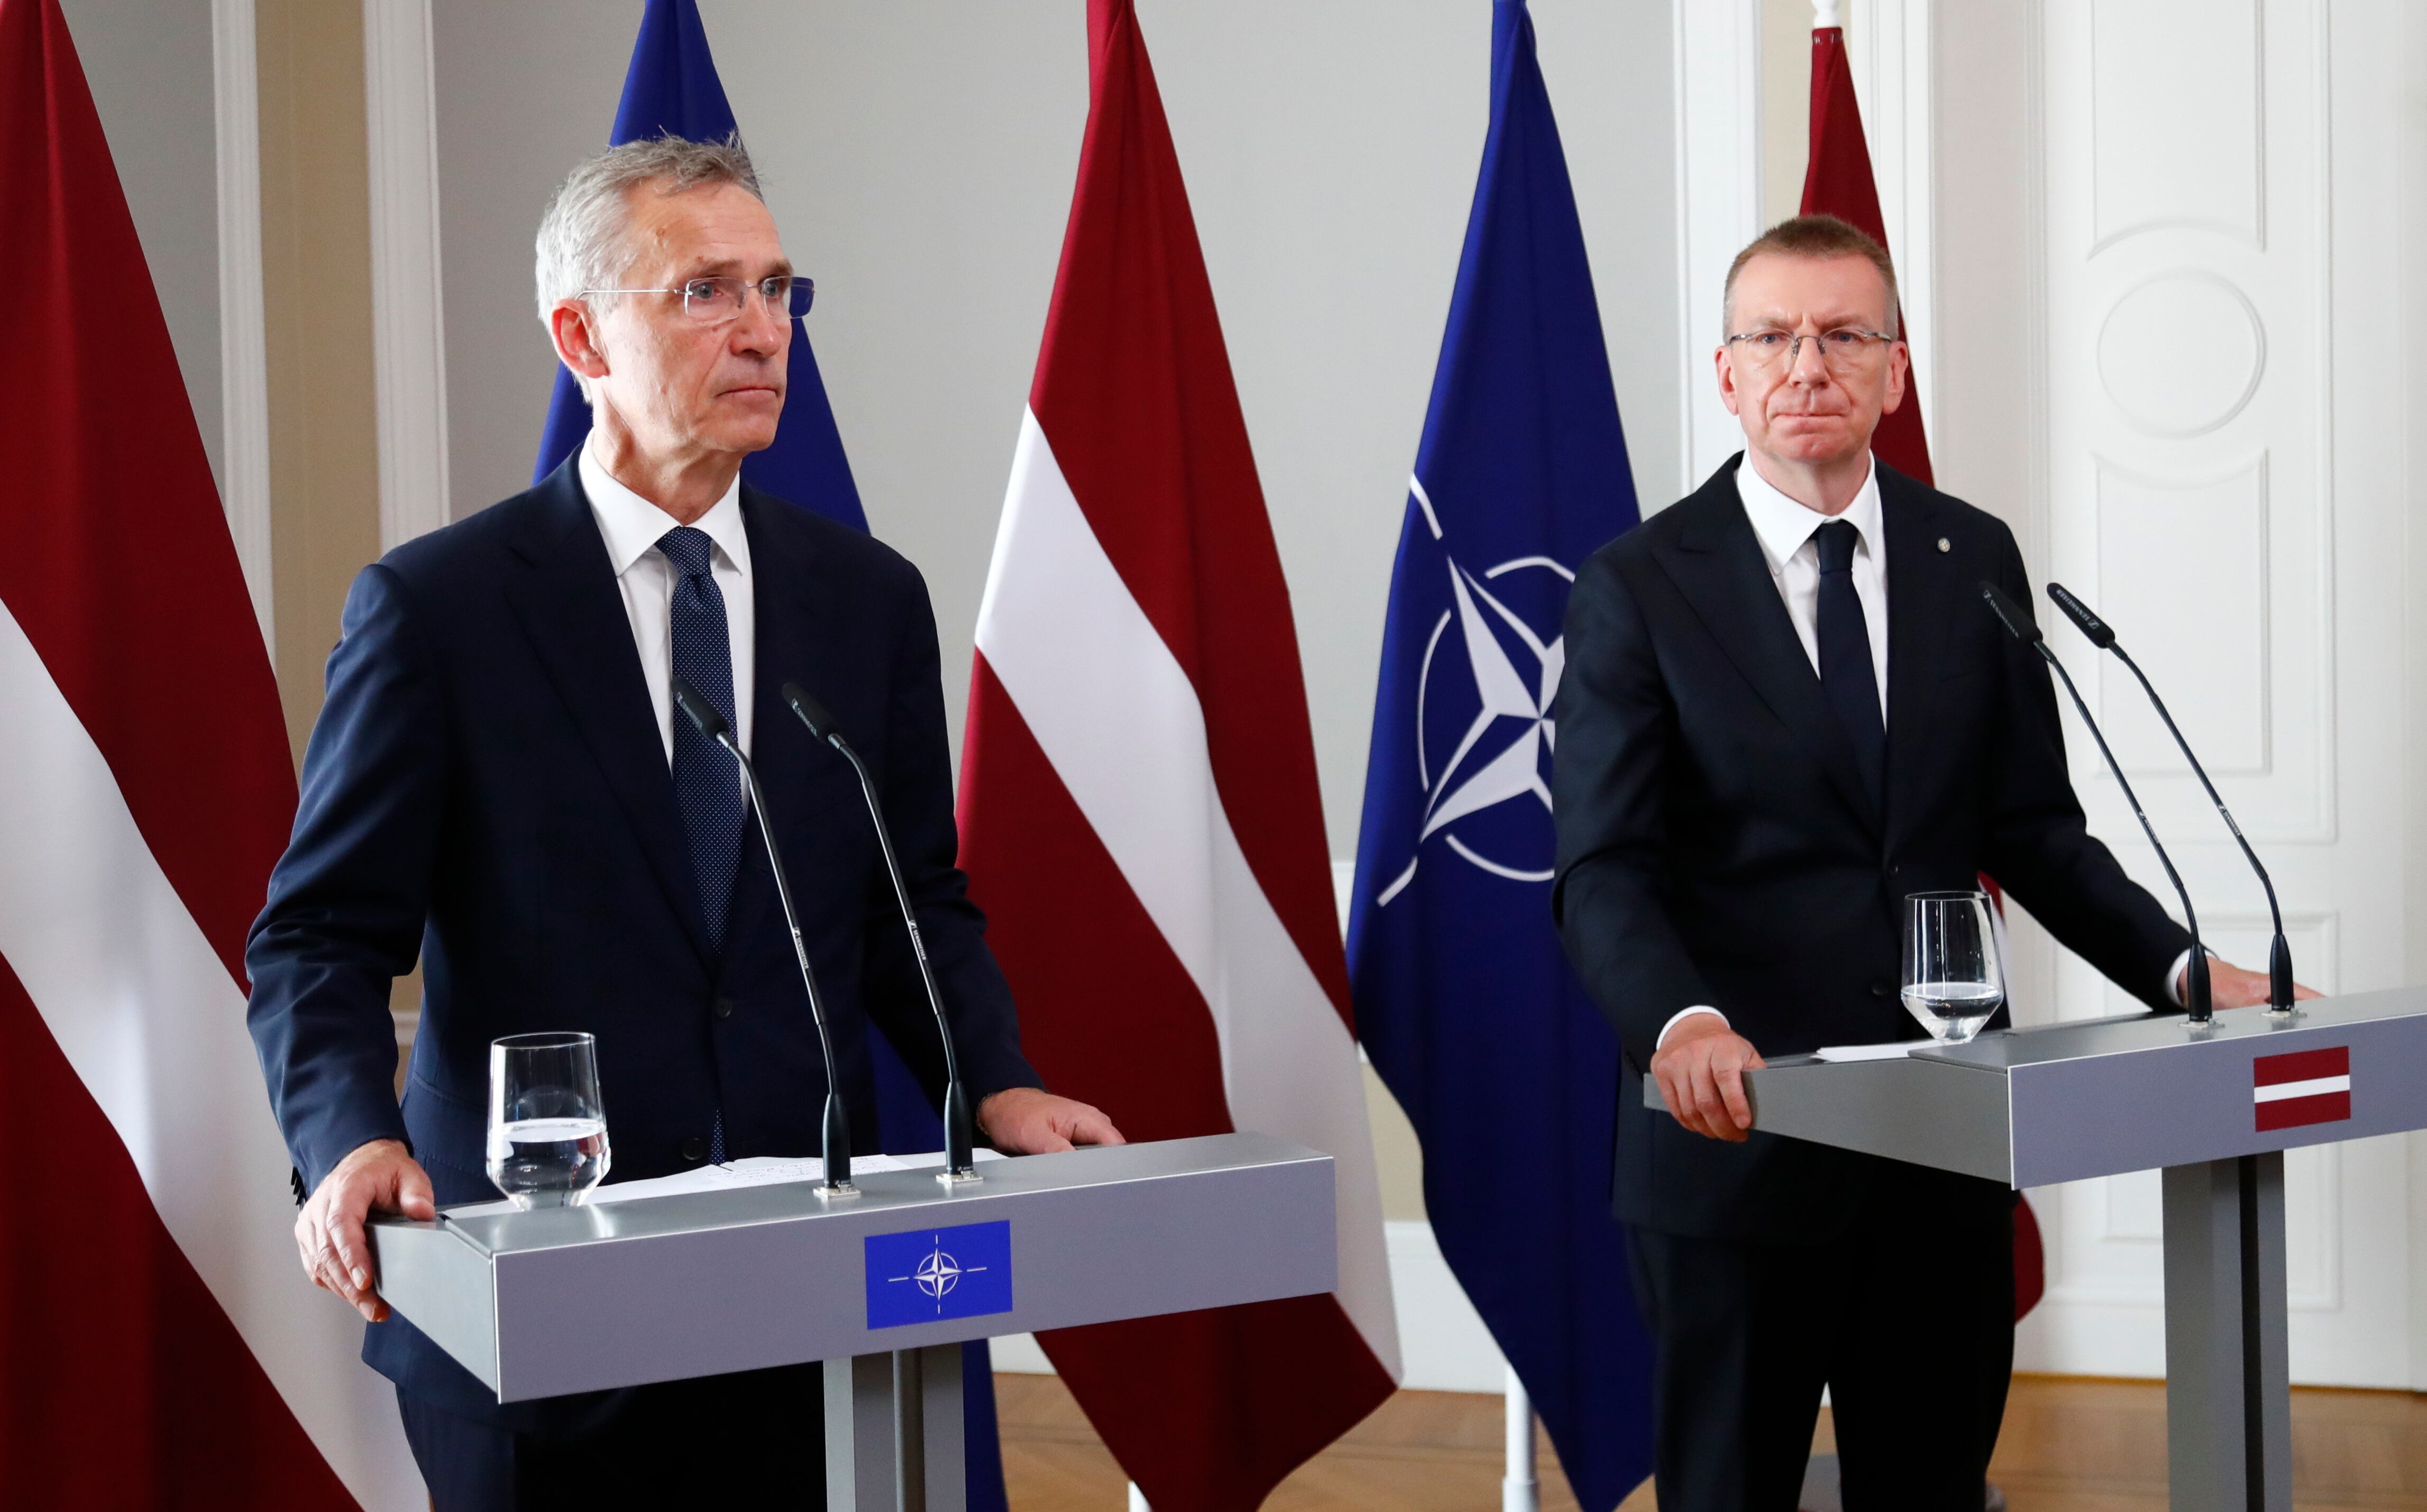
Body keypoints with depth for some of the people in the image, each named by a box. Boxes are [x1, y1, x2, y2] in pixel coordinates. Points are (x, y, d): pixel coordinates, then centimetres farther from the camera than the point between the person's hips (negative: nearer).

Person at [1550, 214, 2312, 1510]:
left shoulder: (1975, 562, 7)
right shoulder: (1640, 588, -4)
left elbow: (2031, 827, 10)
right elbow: (1603, 874, -12)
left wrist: (2181, 968, -4)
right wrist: (1678, 1023, -31)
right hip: (1734, 1132, -3)